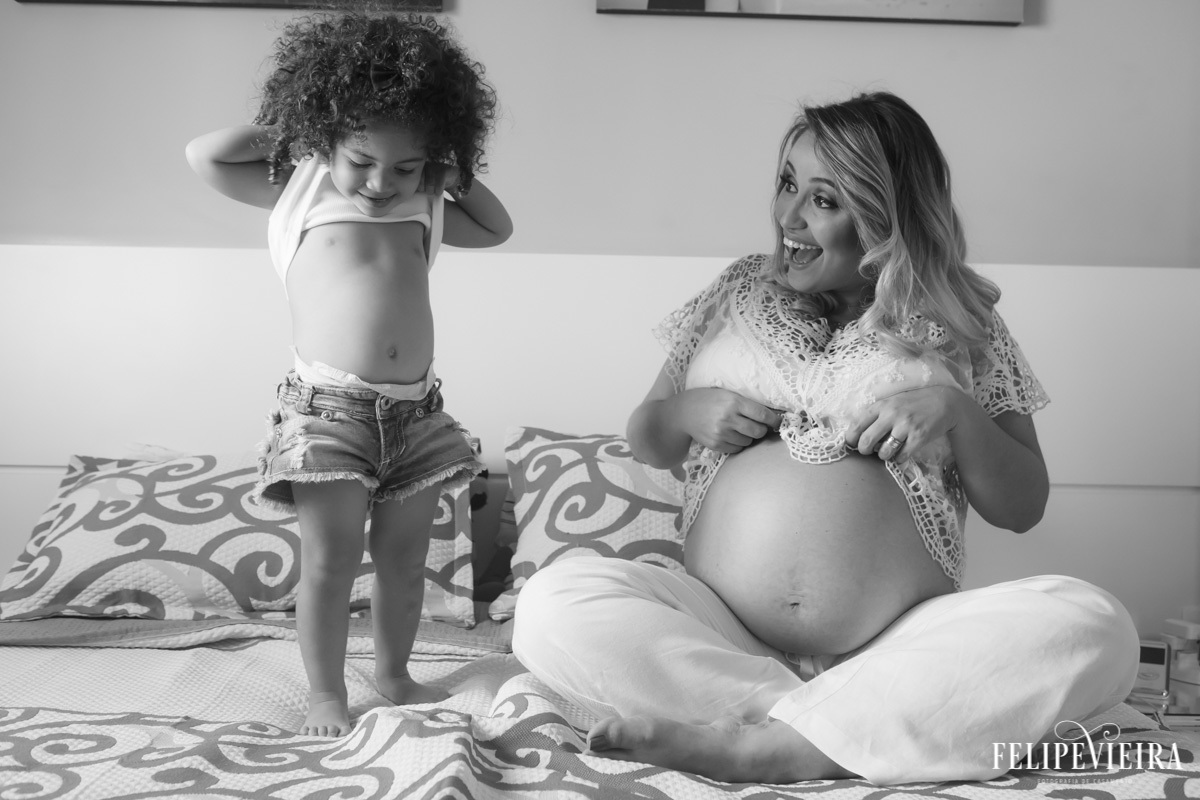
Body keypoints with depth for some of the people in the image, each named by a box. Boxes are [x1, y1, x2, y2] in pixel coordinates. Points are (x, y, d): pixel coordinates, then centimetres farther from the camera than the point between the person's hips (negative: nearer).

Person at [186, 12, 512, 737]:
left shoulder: (424, 209, 13)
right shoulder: (299, 192, 2)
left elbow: (497, 228, 25)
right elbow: (205, 156, -2)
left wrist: (454, 177, 12)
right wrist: (288, 128, 2)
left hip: (416, 411, 4)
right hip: (327, 407, -4)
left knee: (404, 556, 12)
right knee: (330, 560, -3)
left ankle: (395, 675, 29)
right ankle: (326, 693, 12)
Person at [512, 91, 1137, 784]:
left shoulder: (956, 321, 9)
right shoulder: (742, 291, 15)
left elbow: (1024, 507, 10)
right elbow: (646, 442, 22)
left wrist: (956, 412, -8)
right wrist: (685, 412, -1)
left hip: (901, 644, -1)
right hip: (720, 632, 1)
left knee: (1094, 627, -28)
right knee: (555, 603, -24)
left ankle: (771, 742, -29)